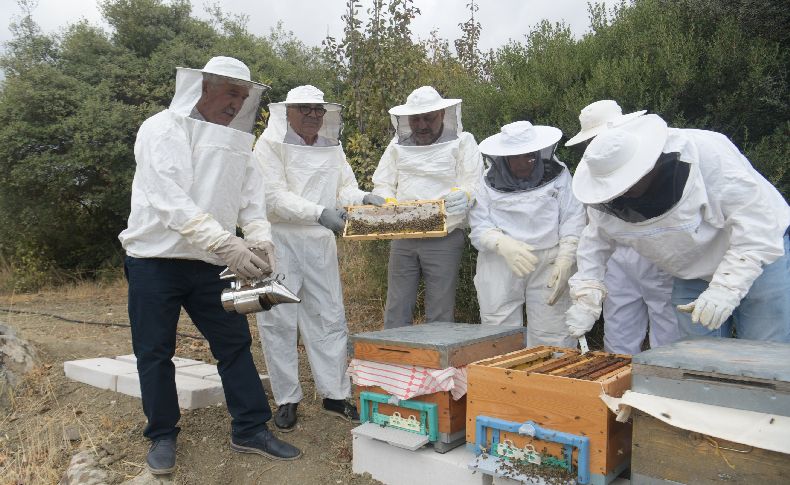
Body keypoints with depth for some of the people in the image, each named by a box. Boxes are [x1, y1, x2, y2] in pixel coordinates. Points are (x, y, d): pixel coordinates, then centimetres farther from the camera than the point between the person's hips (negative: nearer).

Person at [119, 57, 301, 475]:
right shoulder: (163, 129, -12)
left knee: (235, 342, 5)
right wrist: (227, 244, -33)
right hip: (156, 260, -5)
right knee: (154, 352, 6)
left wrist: (260, 240, -20)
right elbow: (172, 200, -24)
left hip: (210, 264, 5)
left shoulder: (238, 140, 6)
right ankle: (162, 436, 22)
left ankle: (250, 429, 16)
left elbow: (251, 199, 1)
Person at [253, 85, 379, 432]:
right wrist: (320, 213, -29)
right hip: (280, 240, -4)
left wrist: (363, 198, -17)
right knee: (279, 322, 3)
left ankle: (335, 394, 21)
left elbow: (344, 188, 6)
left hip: (320, 242, 5)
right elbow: (275, 196, -16)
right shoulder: (270, 144, -5)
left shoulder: (332, 148, 12)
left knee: (330, 319, 8)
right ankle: (287, 399, 17)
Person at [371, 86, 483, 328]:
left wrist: (463, 196, -27)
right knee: (396, 312, 5)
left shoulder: (462, 142, 4)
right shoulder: (398, 145, 15)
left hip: (444, 238, -3)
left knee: (440, 315, 1)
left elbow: (475, 185, -4)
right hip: (402, 238, 3)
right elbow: (381, 184, 13)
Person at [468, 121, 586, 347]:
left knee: (552, 337, -3)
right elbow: (478, 227, -2)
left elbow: (574, 220, 1)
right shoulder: (489, 184, 7)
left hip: (548, 265, 0)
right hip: (500, 265, 1)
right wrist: (504, 244, -22)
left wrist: (565, 260, -13)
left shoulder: (558, 175, 8)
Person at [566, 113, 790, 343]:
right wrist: (586, 295, -13)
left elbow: (757, 218, -32)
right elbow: (595, 242, -1)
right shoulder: (607, 196, -15)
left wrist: (726, 287, -38)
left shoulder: (707, 154, -32)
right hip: (691, 278, 5)